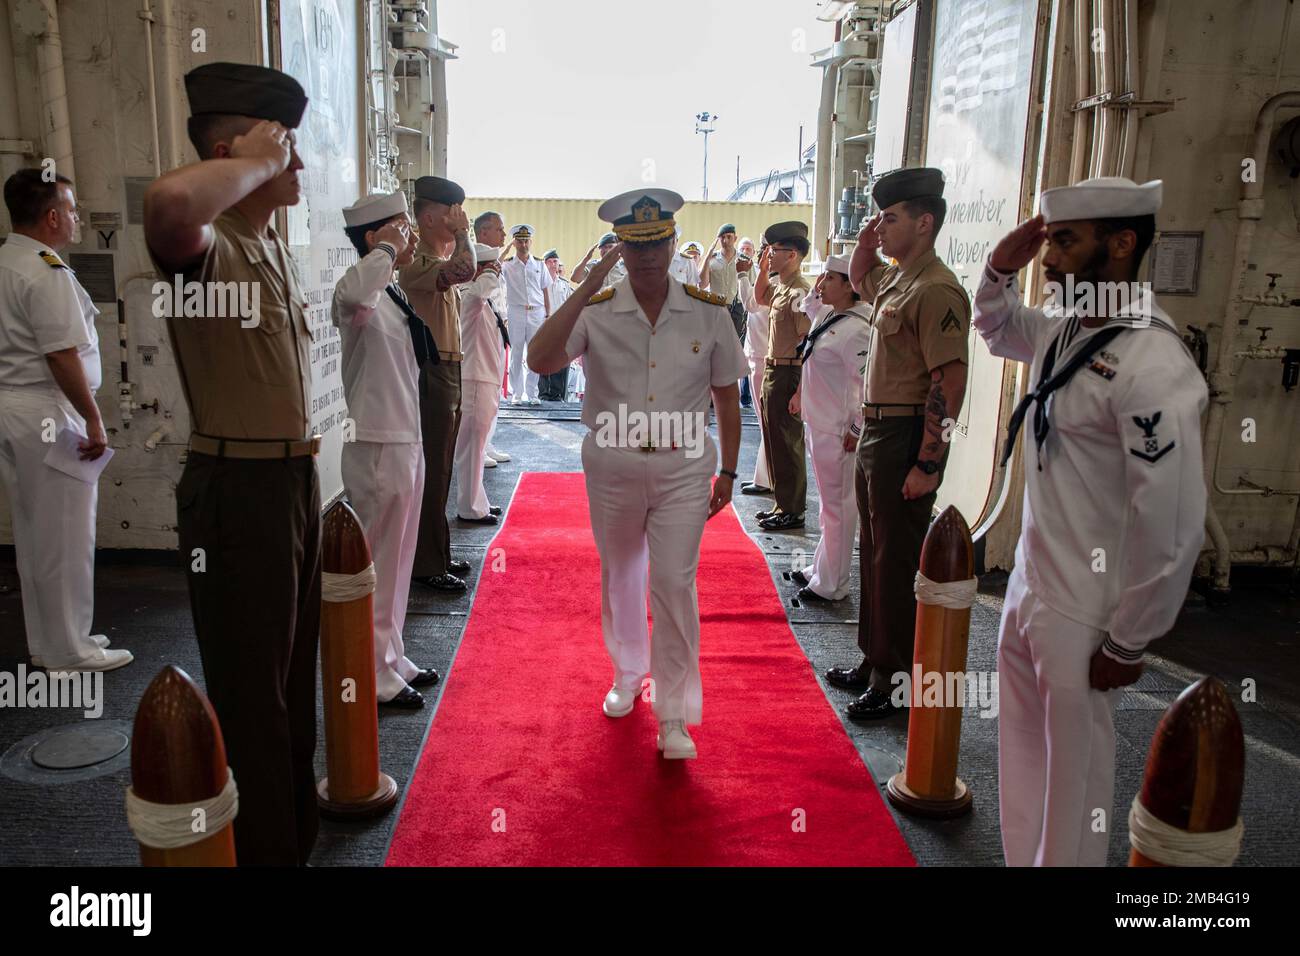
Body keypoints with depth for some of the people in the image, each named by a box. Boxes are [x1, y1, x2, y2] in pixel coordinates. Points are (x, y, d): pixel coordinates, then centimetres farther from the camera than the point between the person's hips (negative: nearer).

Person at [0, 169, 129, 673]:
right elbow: (63, 356, -21)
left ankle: (44, 642, 27)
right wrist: (93, 421, -15)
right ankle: (68, 649, 11)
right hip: (47, 411, -9)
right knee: (65, 536, 1)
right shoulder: (48, 272, -17)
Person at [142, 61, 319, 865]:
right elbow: (170, 202, -42)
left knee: (295, 677, 21)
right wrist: (256, 164, -25)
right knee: (251, 693, 3)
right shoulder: (207, 248, -17)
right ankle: (262, 849, 21)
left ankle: (297, 835, 40)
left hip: (297, 479, 10)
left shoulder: (277, 247, 13)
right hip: (236, 491, -9)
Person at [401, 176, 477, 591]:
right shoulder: (417, 262, -15)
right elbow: (464, 269, -35)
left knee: (440, 470, 14)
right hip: (432, 374, -10)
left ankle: (437, 555, 23)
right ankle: (427, 565, 2)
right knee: (432, 471, -5)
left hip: (449, 373, 10)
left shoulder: (438, 261, 19)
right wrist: (462, 233, -18)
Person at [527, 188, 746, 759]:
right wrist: (584, 292, -26)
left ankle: (674, 716, 7)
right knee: (619, 579, 16)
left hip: (683, 468, -1)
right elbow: (540, 361, -22)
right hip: (612, 466, 1)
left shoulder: (709, 313, -1)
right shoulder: (595, 311, -5)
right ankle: (628, 676, 40)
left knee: (674, 584, -5)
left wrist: (727, 472, 6)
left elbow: (726, 397, 6)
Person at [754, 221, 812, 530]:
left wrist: (800, 391, -26)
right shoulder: (780, 287, 11)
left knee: (787, 444, -1)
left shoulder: (799, 291, -18)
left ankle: (792, 512, 9)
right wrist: (763, 269, 17)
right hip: (772, 370, 10)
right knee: (775, 442, 16)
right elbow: (759, 298, 35)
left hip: (788, 374, -10)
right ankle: (782, 504, 27)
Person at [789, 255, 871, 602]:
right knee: (829, 502, 19)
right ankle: (821, 569, 33)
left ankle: (832, 585, 11)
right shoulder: (826, 316, 9)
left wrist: (857, 430, -18)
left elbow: (867, 383, -22)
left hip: (837, 431, -10)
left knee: (837, 505, 1)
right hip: (819, 424, 10)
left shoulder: (856, 329, -20)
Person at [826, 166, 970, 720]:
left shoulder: (935, 290, -18)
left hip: (906, 437, -10)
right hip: (875, 430, 10)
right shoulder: (894, 279, 12)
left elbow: (950, 382, -23)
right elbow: (858, 280, 36)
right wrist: (865, 245, 15)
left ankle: (894, 680, 11)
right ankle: (873, 661, 31)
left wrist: (927, 464, -25)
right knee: (873, 552, 17)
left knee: (897, 560, -1)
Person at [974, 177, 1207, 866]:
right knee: (1022, 750, 20)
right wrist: (1001, 270, 6)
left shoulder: (1153, 366, -23)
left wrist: (1128, 642, -14)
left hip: (1082, 615, -8)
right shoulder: (1066, 328, 4)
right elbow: (998, 331, 27)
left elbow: (1172, 523, -23)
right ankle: (1023, 860, 38)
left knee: (1074, 765, 8)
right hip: (1028, 586, 9)